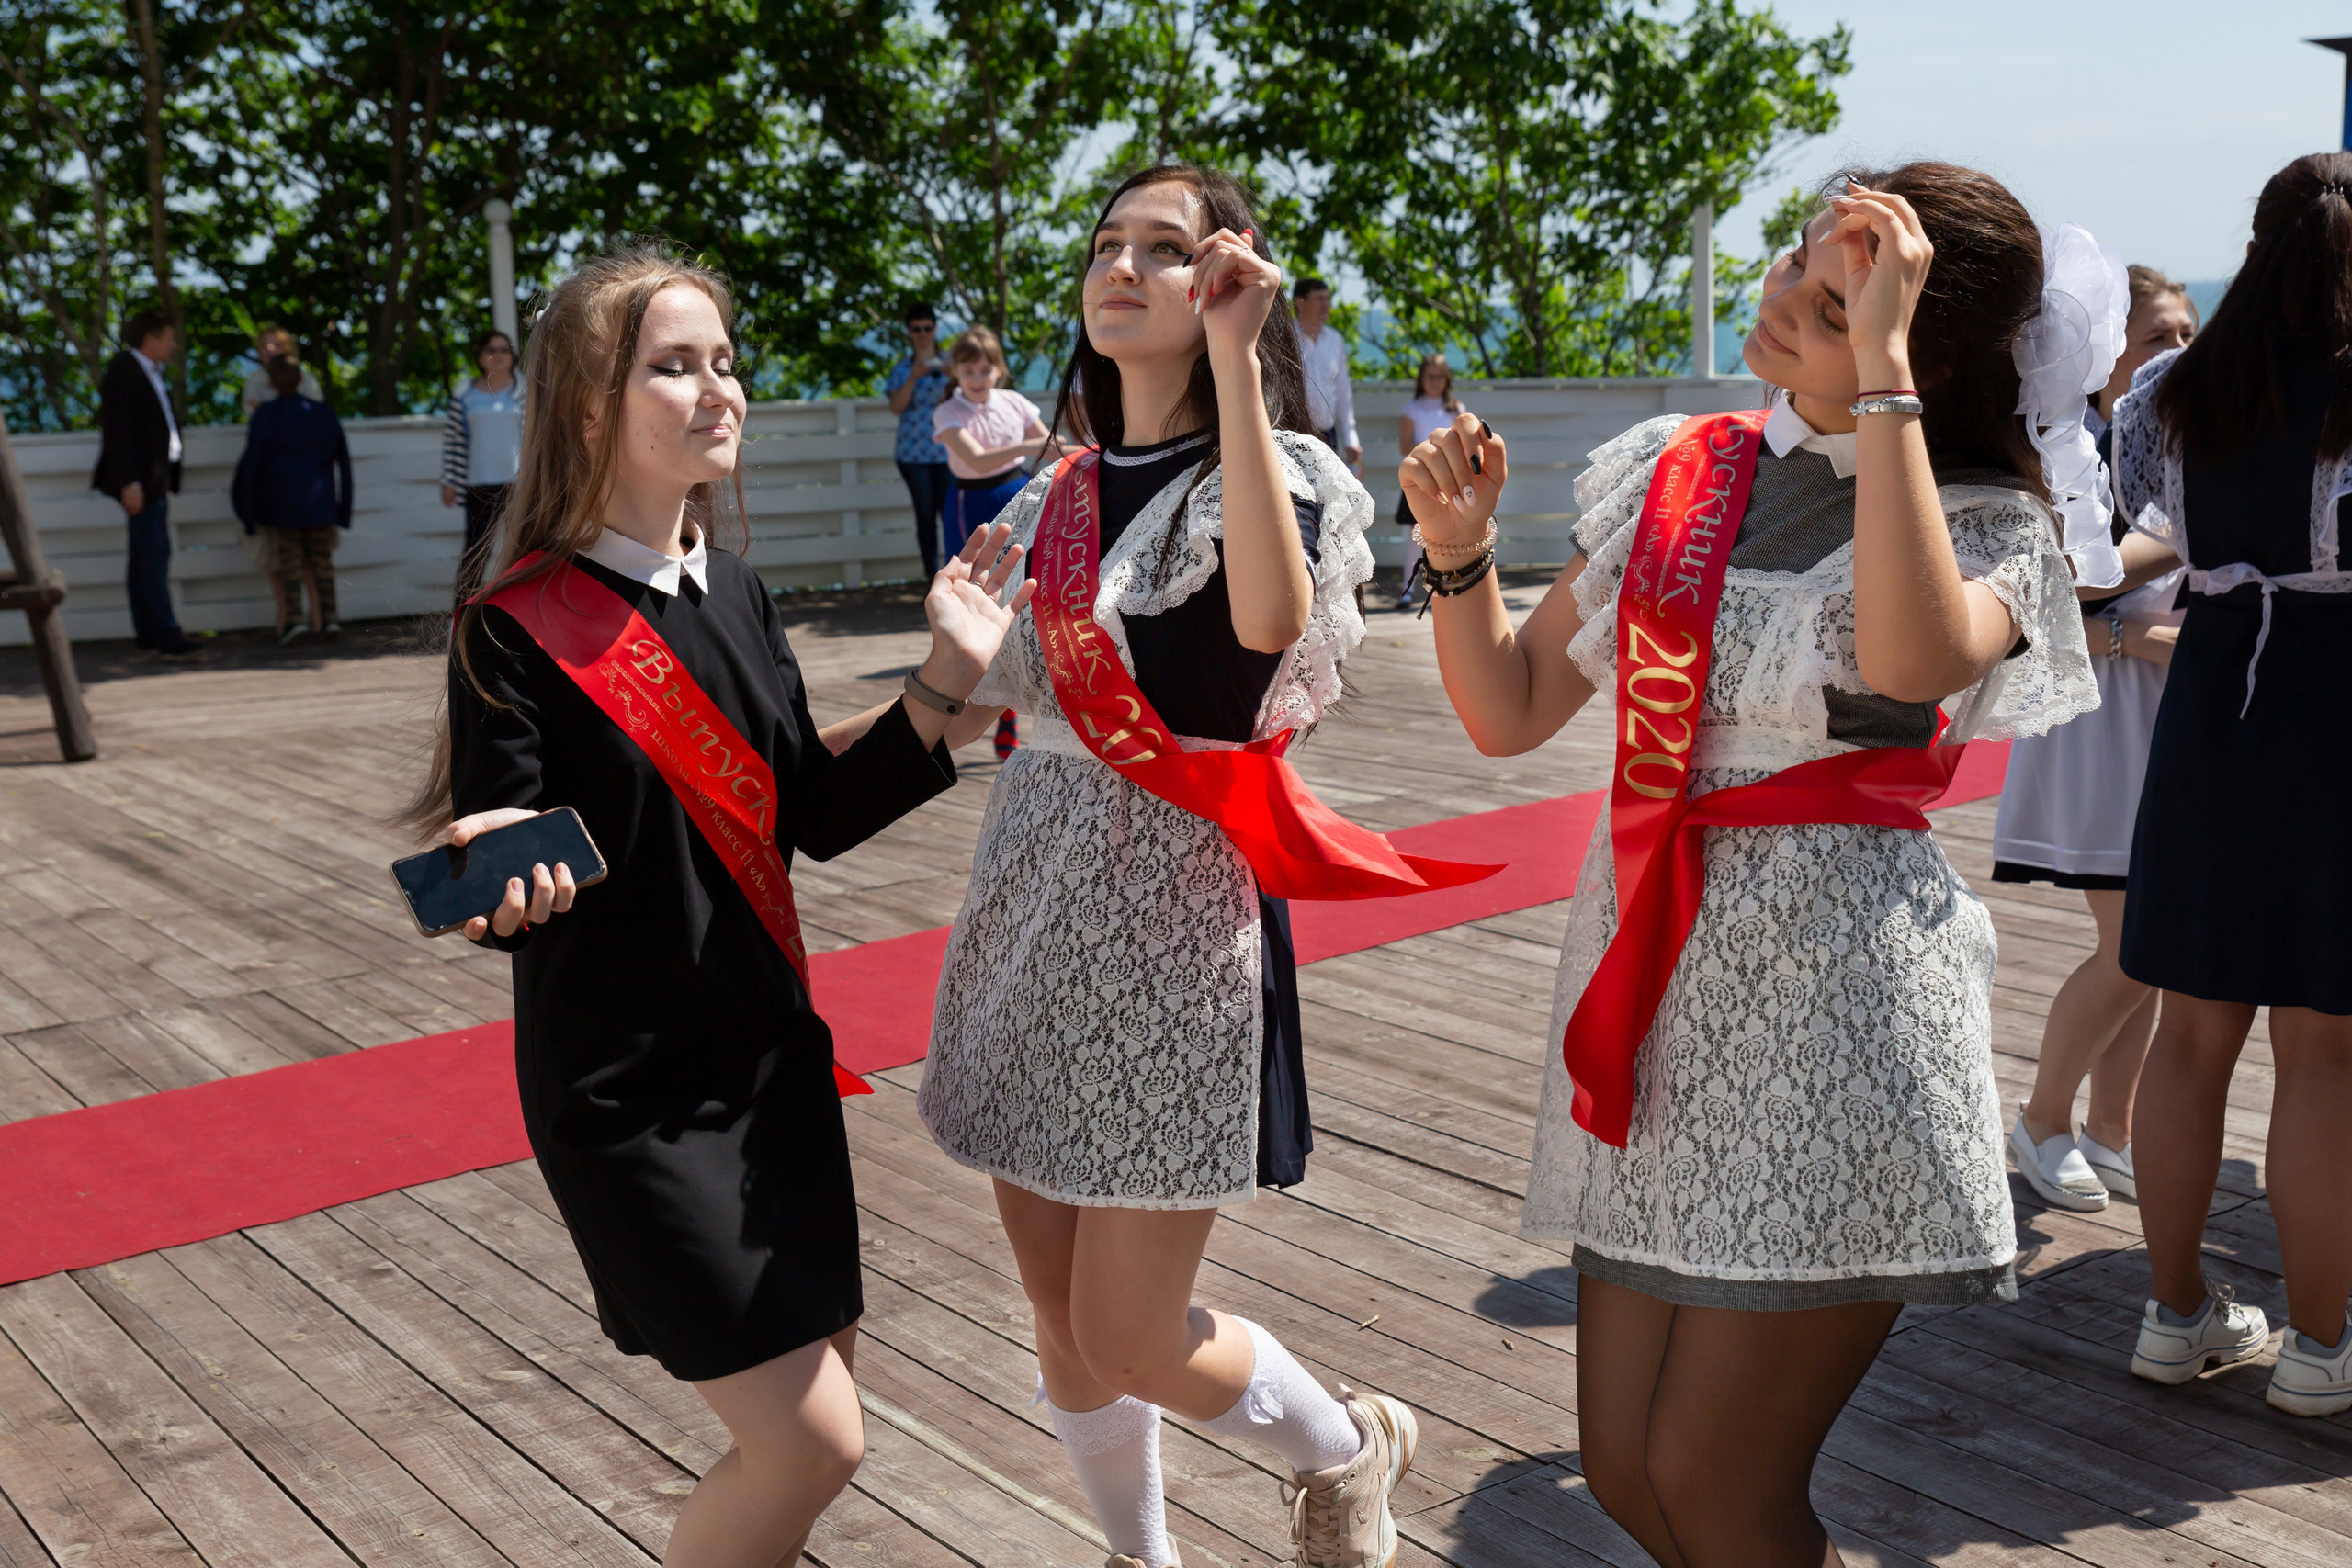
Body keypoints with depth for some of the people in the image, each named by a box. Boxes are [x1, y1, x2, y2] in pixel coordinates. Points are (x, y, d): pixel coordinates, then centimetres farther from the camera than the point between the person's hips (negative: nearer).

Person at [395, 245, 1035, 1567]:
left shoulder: (737, 597, 4)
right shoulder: (519, 632, -15)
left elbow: (817, 814, 6)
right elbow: (505, 896, -15)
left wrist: (947, 681, -4)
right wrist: (507, 877, -38)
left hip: (771, 1051, 7)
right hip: (627, 1091, -7)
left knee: (821, 1391, 15)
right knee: (811, 1440, -7)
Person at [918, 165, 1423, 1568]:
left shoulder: (1271, 471, -7)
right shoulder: (1059, 498, 11)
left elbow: (1271, 618, -32)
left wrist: (1234, 356, -29)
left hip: (1174, 913, -6)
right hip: (1033, 901, 6)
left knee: (1130, 1339, -1)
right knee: (1062, 1323, 13)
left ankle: (1348, 1449, 29)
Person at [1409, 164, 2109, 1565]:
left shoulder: (1994, 522, -4)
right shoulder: (1679, 476, 8)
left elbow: (1909, 662, -30)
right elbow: (1509, 712, 12)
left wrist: (1877, 367, -24)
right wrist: (1458, 549, -5)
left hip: (1840, 996, -5)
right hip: (1654, 983, 5)